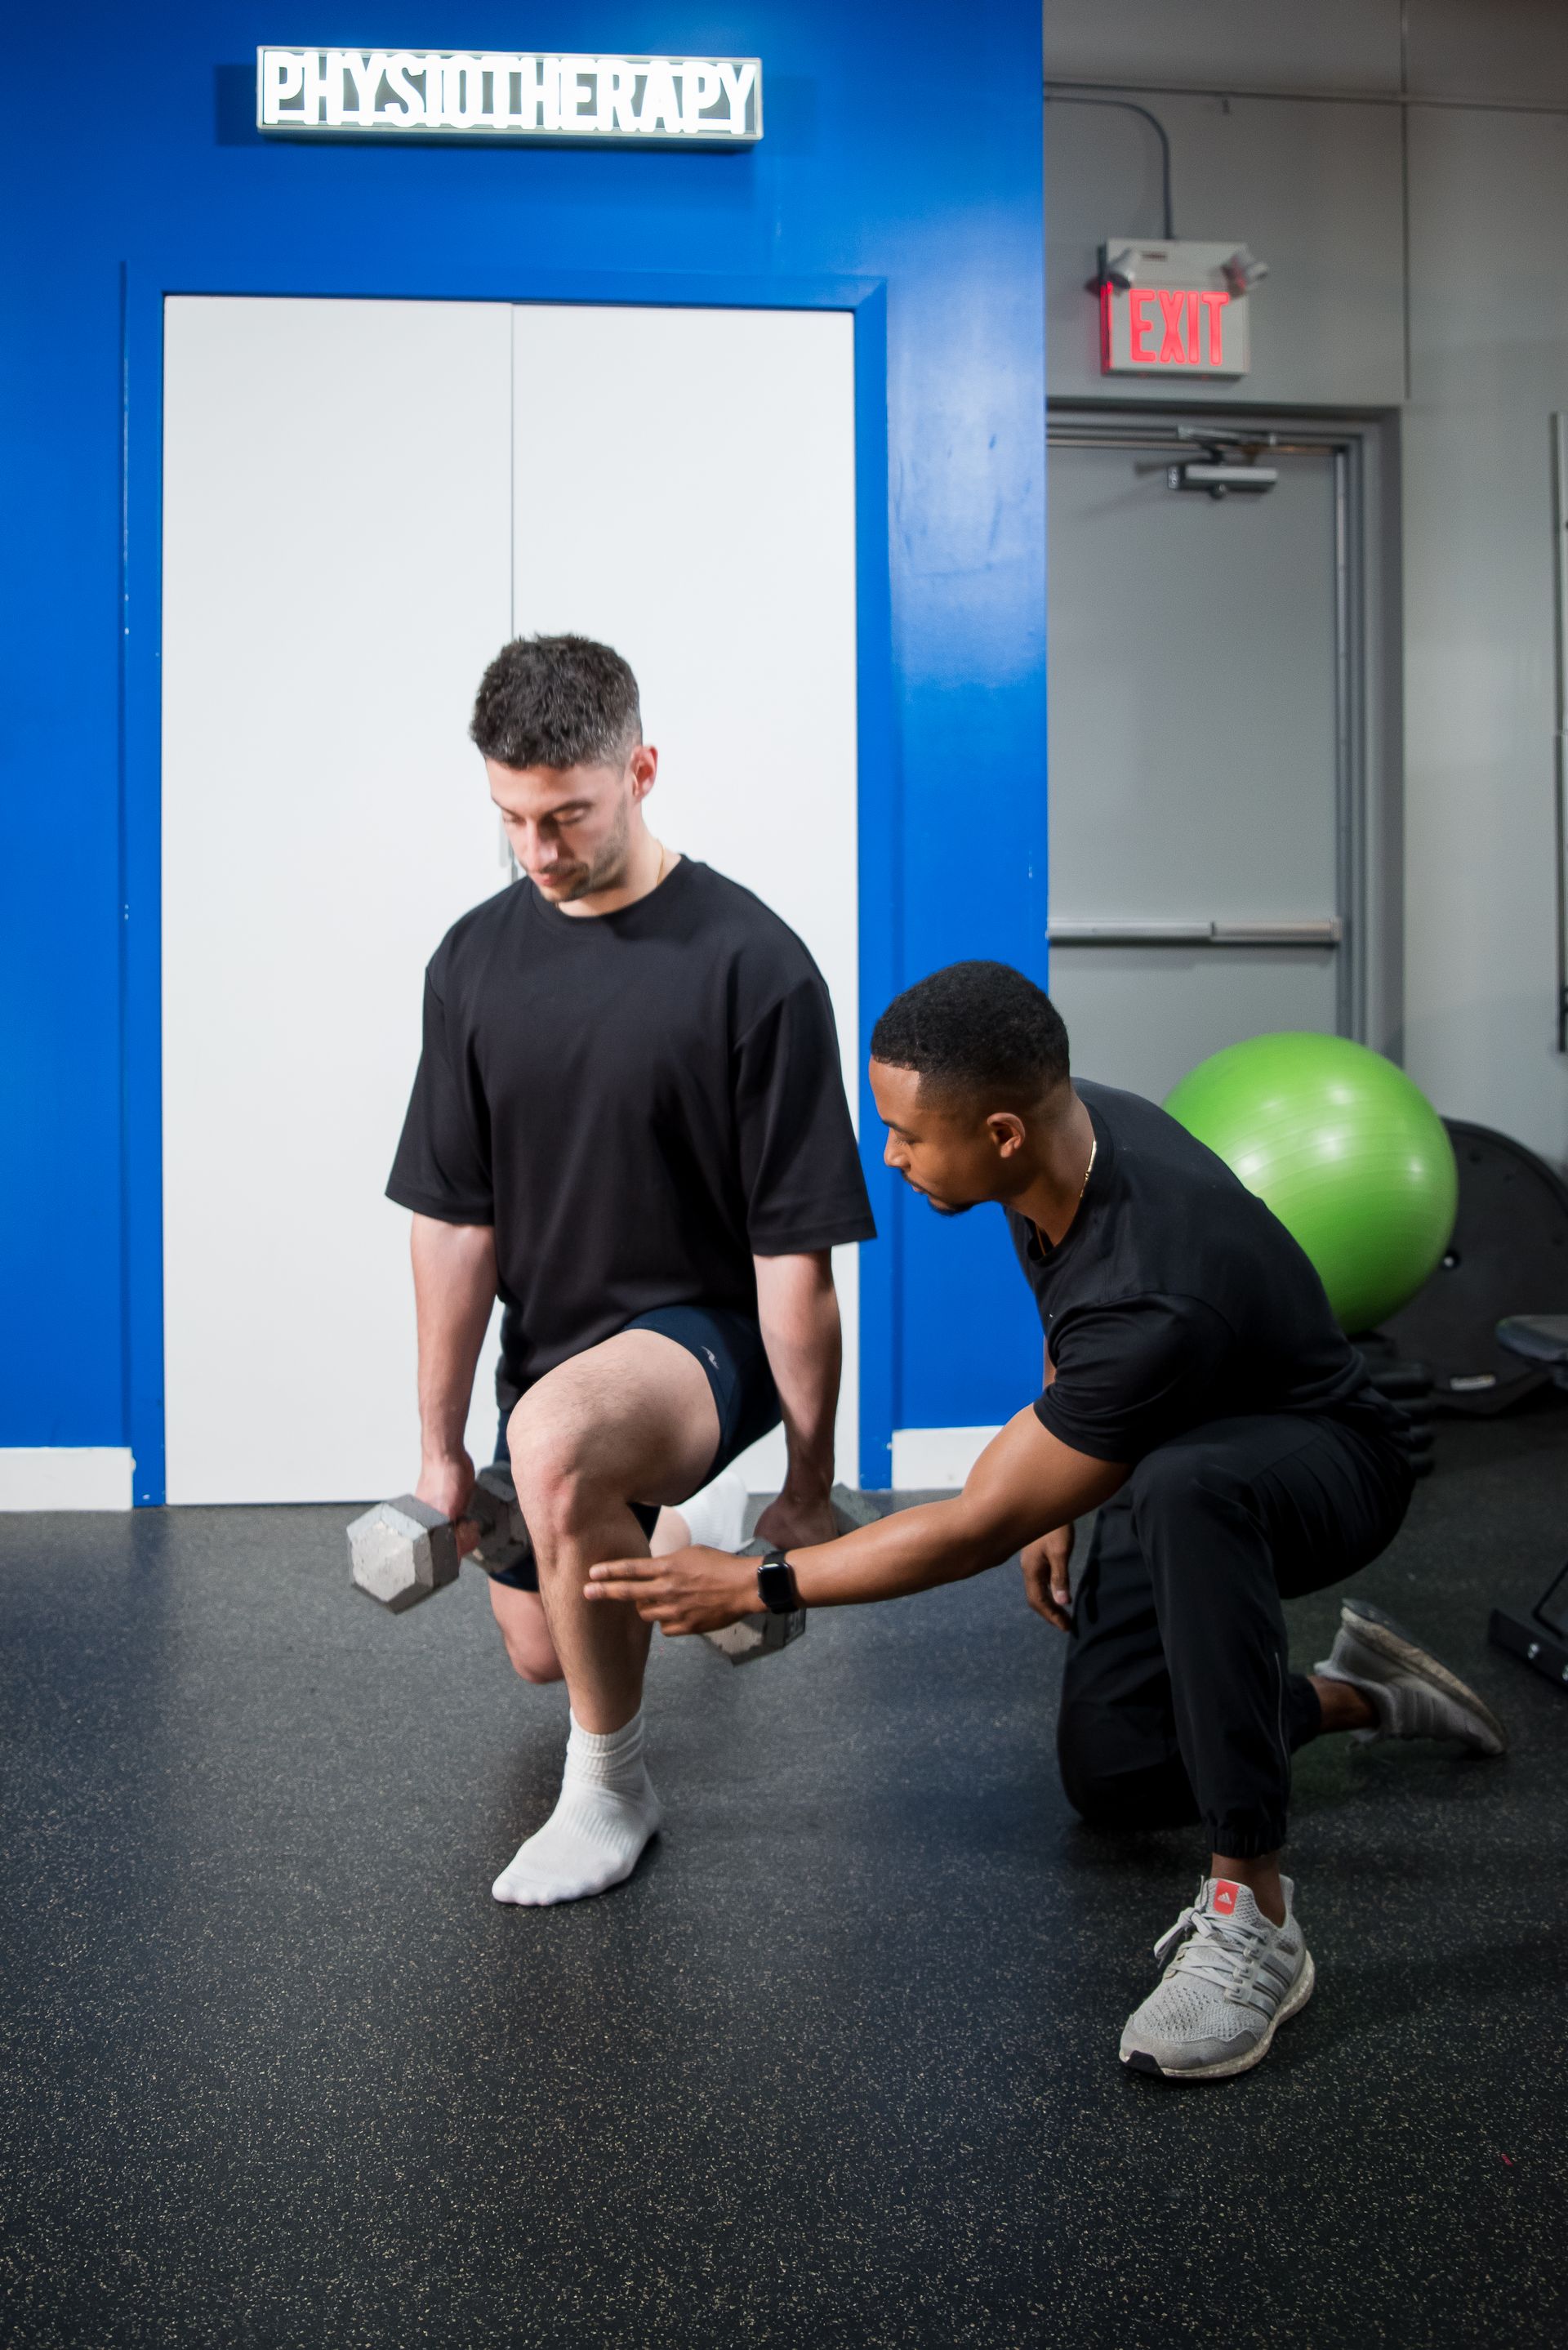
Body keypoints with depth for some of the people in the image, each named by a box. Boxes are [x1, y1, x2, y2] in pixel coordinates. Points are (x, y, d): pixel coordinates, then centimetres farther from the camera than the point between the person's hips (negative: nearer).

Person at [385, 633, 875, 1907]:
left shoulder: (753, 964, -20)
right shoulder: (478, 960, -4)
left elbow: (795, 1248, -18)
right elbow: (455, 1219, -2)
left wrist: (811, 1485, -14)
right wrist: (441, 1450, 0)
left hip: (708, 1331, -6)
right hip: (553, 1339, 6)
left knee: (559, 1442, -39)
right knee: (541, 1648, 21)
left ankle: (612, 1788, -16)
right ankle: (665, 1554, 56)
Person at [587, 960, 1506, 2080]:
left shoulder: (1151, 1300, -41)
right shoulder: (1070, 1132, -16)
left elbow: (975, 1529, -29)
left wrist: (750, 1583, -20)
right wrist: (1057, 1495, 14)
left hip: (1322, 1464, -8)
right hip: (1166, 1469, 9)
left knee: (1180, 1490, -44)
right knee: (1112, 1777, 6)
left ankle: (1254, 1916, -35)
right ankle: (1358, 1693, 26)